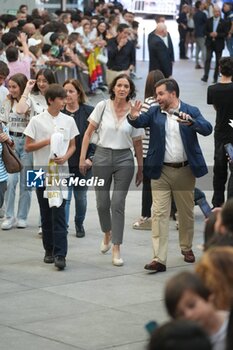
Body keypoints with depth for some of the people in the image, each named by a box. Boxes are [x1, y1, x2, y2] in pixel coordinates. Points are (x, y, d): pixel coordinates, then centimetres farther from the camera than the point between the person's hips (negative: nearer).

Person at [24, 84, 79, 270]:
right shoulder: (37, 121, -1)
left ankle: (60, 254, -12)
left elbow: (72, 146, 12)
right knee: (46, 213, 8)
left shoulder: (68, 121, 5)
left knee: (59, 211, -9)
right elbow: (28, 146, 1)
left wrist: (65, 157, -8)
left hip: (61, 171, 0)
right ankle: (49, 250, 20)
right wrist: (46, 141, -13)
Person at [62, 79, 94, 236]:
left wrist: (91, 157, -9)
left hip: (83, 163, 1)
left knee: (81, 196, 13)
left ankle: (79, 224, 34)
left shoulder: (89, 112, -2)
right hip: (63, 162, 0)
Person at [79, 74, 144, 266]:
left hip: (124, 159, -1)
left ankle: (116, 250, -2)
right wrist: (82, 158, -3)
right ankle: (107, 234, 38)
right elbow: (89, 133, 2)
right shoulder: (103, 106, -2)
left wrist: (141, 169, 7)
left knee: (118, 203, -6)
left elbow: (137, 143, 6)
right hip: (102, 156, 1)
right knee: (102, 202, 8)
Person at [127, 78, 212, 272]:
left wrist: (191, 122, -33)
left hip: (185, 170, 0)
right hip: (161, 171, 0)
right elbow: (140, 121, -13)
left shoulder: (191, 112, -1)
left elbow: (207, 129, -14)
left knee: (186, 212, 15)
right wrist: (133, 117, -36)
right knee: (160, 214, -5)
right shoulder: (155, 112, 3)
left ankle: (186, 248, 36)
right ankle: (159, 259, -7)